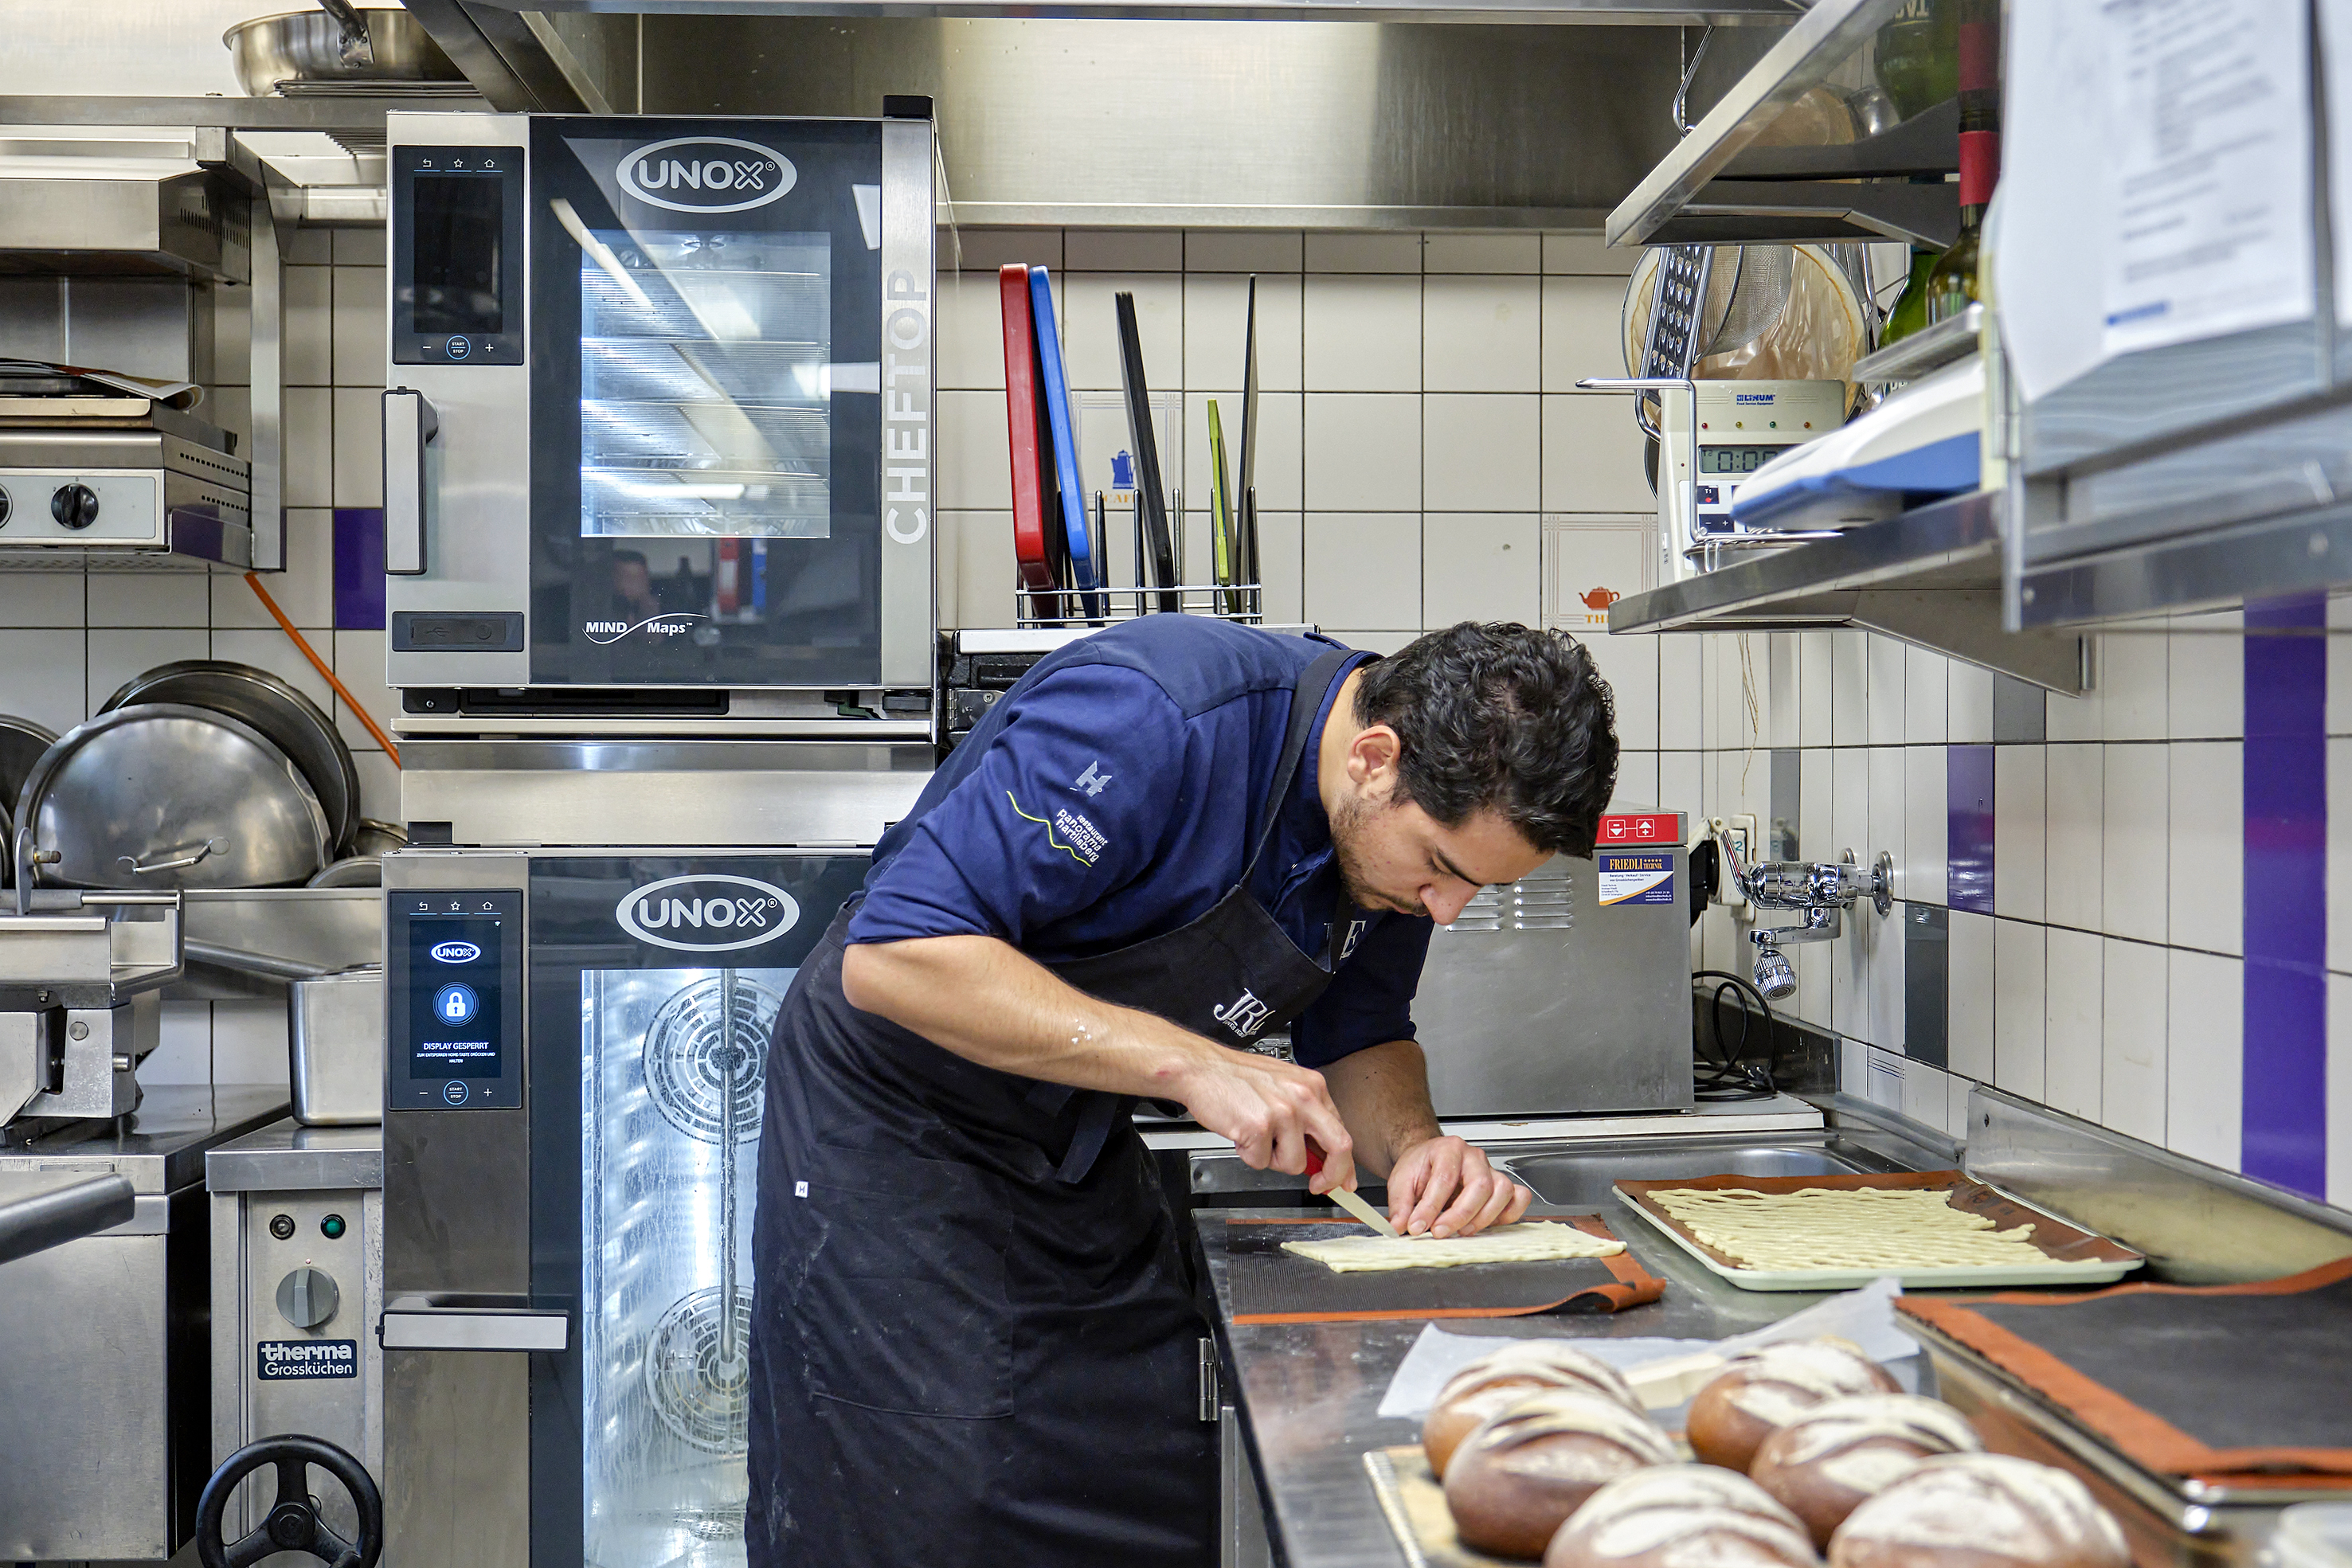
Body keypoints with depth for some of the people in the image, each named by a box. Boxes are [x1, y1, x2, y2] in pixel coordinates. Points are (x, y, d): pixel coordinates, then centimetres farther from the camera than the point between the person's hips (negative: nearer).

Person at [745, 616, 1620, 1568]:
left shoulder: (1407, 824, -7)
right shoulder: (1154, 718, -32)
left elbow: (1358, 1037, 7)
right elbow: (894, 956, -35)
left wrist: (1412, 1143, -15)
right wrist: (1189, 1063, -36)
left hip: (1083, 1158, 7)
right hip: (892, 1132, -7)